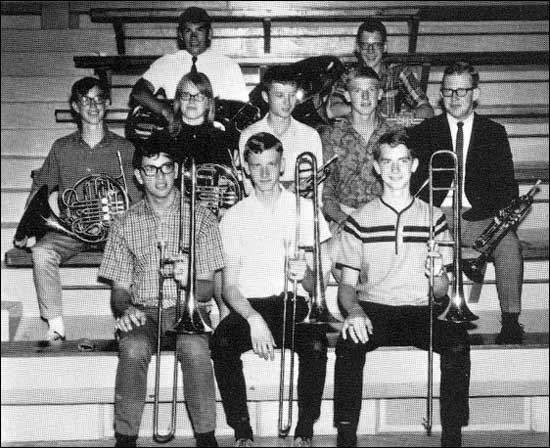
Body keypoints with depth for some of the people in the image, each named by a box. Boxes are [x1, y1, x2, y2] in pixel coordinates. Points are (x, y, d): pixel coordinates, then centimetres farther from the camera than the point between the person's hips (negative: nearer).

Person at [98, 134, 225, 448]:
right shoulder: (126, 226, 10)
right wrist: (125, 308, -14)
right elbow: (119, 287, 9)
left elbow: (208, 289, 2)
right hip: (143, 311, 1)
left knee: (195, 349, -34)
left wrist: (189, 280, -22)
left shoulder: (201, 219, 5)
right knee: (133, 349, -33)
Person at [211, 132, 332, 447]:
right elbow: (229, 286, 3)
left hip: (295, 305, 0)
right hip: (250, 306, 1)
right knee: (223, 341, -31)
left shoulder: (306, 209, 11)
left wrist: (306, 275, -19)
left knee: (316, 345, -32)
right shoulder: (234, 218, 11)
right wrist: (253, 318, -18)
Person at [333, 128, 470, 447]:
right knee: (348, 345, -33)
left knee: (458, 340, -30)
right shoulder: (359, 221, 8)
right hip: (373, 311, -1)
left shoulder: (434, 218, 11)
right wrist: (353, 310, -18)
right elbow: (347, 284, 5)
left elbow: (442, 292, 11)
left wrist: (438, 278, -14)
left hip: (421, 312, 1)